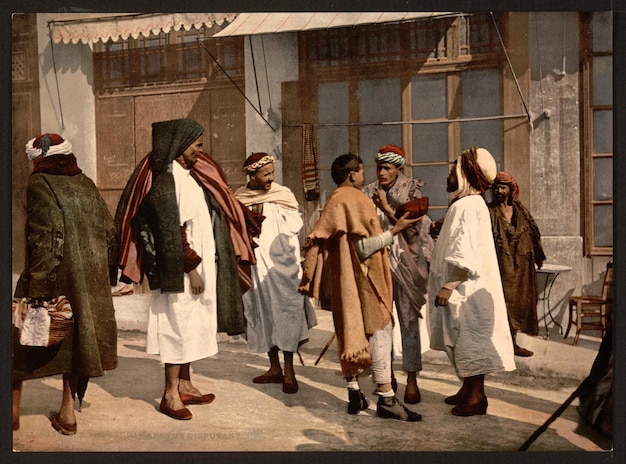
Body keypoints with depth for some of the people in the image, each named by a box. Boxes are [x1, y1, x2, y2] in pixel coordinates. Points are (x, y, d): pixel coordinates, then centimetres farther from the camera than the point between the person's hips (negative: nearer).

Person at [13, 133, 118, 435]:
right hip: (90, 280, 6)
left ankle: (13, 409, 20)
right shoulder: (85, 183, 8)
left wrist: (35, 277, -15)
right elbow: (109, 231, 9)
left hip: (55, 277, -6)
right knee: (73, 339, 14)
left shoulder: (40, 183, -10)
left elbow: (44, 236, -19)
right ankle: (67, 413, 19)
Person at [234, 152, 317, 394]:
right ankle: (275, 367, 20)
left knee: (286, 311, -5)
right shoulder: (239, 198, 5)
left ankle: (289, 370, 4)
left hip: (281, 263, -3)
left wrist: (266, 211, -11)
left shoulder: (283, 194, -1)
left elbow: (294, 224, -7)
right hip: (255, 265, 3)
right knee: (263, 313, 8)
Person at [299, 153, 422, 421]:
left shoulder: (333, 202, 12)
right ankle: (386, 399, -4)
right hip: (363, 279, -9)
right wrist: (395, 230, -16)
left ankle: (354, 394, 17)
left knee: (351, 333, 12)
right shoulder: (356, 200, -14)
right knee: (378, 331, -5)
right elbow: (364, 247, -20)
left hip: (342, 279, 9)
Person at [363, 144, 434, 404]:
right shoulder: (369, 193, 9)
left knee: (409, 320, -2)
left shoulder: (411, 190, 1)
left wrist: (387, 208, -11)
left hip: (405, 265, -2)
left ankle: (412, 379, 5)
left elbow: (413, 228, -6)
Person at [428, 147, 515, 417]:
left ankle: (477, 397, 6)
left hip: (466, 291, -10)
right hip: (462, 289, 10)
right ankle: (467, 388, 26)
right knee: (461, 341, 16)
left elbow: (466, 254, -25)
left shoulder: (468, 206, -18)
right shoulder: (464, 204, 15)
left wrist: (449, 286, -27)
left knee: (469, 340, -3)